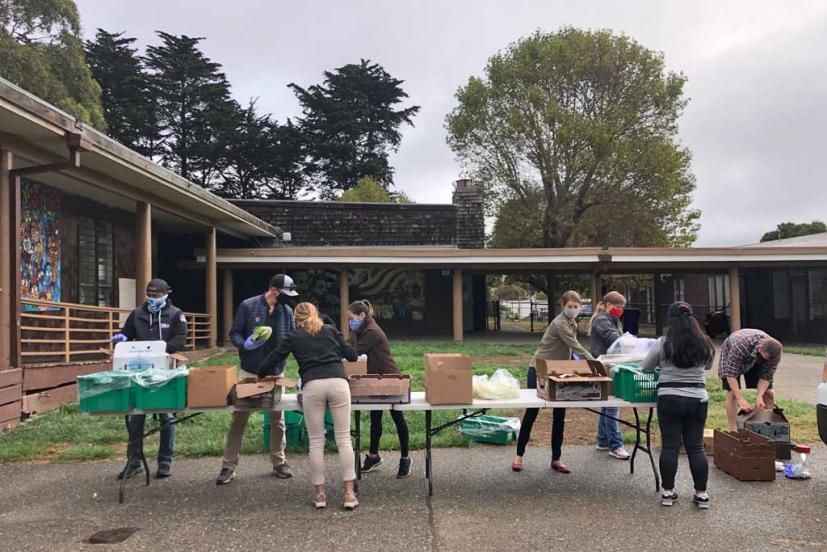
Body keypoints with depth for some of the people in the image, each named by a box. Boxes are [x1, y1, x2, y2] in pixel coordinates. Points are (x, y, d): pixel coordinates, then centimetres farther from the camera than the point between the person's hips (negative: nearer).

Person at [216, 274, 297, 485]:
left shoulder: (287, 311, 1)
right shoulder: (248, 306, -8)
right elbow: (234, 334, -5)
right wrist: (245, 344, -25)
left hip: (275, 373, 3)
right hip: (249, 372, -3)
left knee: (278, 419, 10)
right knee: (239, 419, 3)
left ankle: (279, 462, 25)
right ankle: (229, 466, 14)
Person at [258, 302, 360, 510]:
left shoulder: (294, 336, 19)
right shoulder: (331, 330, 23)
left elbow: (269, 363, 18)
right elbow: (353, 355, 21)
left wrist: (263, 375, 39)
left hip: (312, 385, -1)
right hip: (338, 382, 1)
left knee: (316, 441, 9)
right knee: (344, 439, 3)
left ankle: (319, 493, 13)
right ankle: (349, 494, 2)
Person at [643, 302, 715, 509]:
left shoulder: (663, 343, -8)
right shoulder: (704, 344, 2)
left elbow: (646, 367, 5)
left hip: (669, 399, -2)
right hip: (698, 399, 3)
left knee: (669, 446, 4)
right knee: (696, 447, 9)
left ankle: (668, 492, 11)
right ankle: (701, 494, 13)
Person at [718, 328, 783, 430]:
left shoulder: (774, 353, -30)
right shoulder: (741, 345, -45)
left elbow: (766, 376, -21)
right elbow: (731, 373, -41)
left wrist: (759, 397, -35)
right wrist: (740, 399, -46)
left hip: (756, 360, 4)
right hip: (731, 357, -4)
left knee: (769, 393, -5)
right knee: (732, 393, -15)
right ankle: (733, 431, -7)